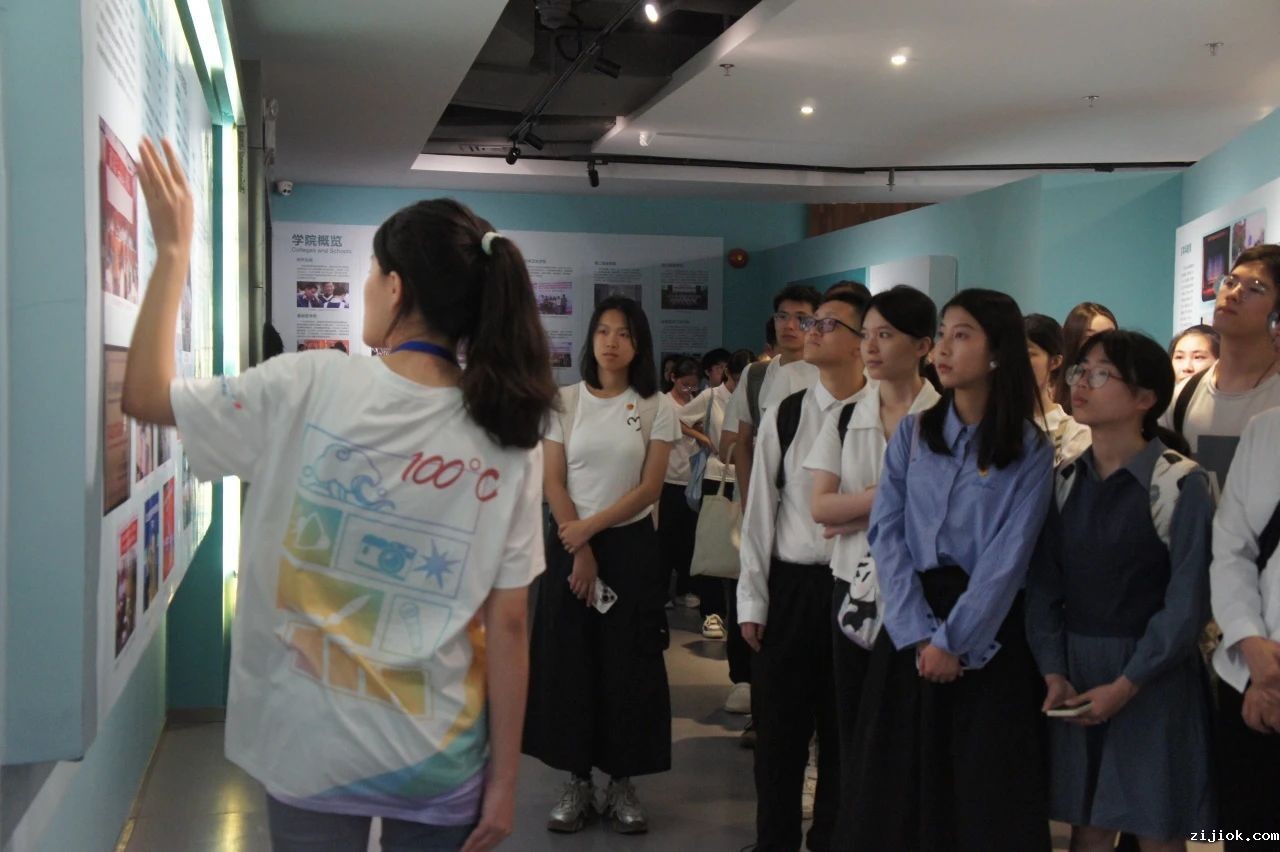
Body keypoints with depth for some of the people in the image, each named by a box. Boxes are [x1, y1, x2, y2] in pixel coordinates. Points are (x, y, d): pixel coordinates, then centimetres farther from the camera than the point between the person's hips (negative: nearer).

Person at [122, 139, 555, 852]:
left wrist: (174, 249, 7)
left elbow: (144, 394, 0)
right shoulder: (510, 438, -9)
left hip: (313, 752, -1)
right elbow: (508, 624, -7)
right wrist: (504, 780, 1)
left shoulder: (309, 388, -13)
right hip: (442, 763, 2)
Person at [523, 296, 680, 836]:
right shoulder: (564, 401, 2)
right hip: (569, 544, 1)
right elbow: (553, 483, -2)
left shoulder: (656, 408, 0)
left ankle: (622, 784, 15)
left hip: (631, 545, -1)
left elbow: (650, 488, -6)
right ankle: (578, 782, 15)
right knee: (568, 659, 3)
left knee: (628, 663, 3)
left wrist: (592, 528, -14)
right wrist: (579, 550, -10)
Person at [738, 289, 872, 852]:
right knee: (779, 728, 11)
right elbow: (759, 512, 3)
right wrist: (751, 601, 1)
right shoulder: (783, 417, 1)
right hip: (790, 589, 2)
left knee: (845, 731, 12)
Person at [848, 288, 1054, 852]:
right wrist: (919, 635, -13)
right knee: (900, 789, 9)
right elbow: (886, 534, -3)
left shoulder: (1030, 449, -3)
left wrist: (953, 640, -15)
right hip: (910, 626, 3)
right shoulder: (911, 434, 6)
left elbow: (1007, 557, -10)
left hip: (986, 633, -3)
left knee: (987, 797, 6)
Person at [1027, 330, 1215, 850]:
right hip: (1077, 671, 4)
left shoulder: (1182, 485, -8)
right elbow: (1043, 584, 2)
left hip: (1153, 679, -4)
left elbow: (1187, 602, -12)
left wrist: (1126, 684, -16)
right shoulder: (1065, 481, 6)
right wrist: (1053, 672, -9)